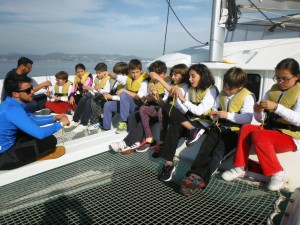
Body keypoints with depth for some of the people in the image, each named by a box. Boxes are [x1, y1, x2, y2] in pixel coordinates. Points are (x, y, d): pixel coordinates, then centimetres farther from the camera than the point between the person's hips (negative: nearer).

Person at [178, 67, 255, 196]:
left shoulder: (247, 97, -5)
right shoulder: (222, 94, 16)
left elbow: (247, 118, -15)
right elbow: (216, 106, 31)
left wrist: (228, 115, -23)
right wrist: (213, 113, 7)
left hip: (234, 131, -5)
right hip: (219, 127, 6)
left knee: (217, 153, -27)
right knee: (204, 149, -20)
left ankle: (199, 177, -38)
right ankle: (194, 175, -36)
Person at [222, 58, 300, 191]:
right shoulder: (271, 91, 10)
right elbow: (260, 119, 10)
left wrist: (276, 107, -30)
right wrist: (258, 111, -12)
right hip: (269, 130, 5)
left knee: (258, 135, -30)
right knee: (246, 128, -21)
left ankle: (278, 174, -16)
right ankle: (240, 168, -14)